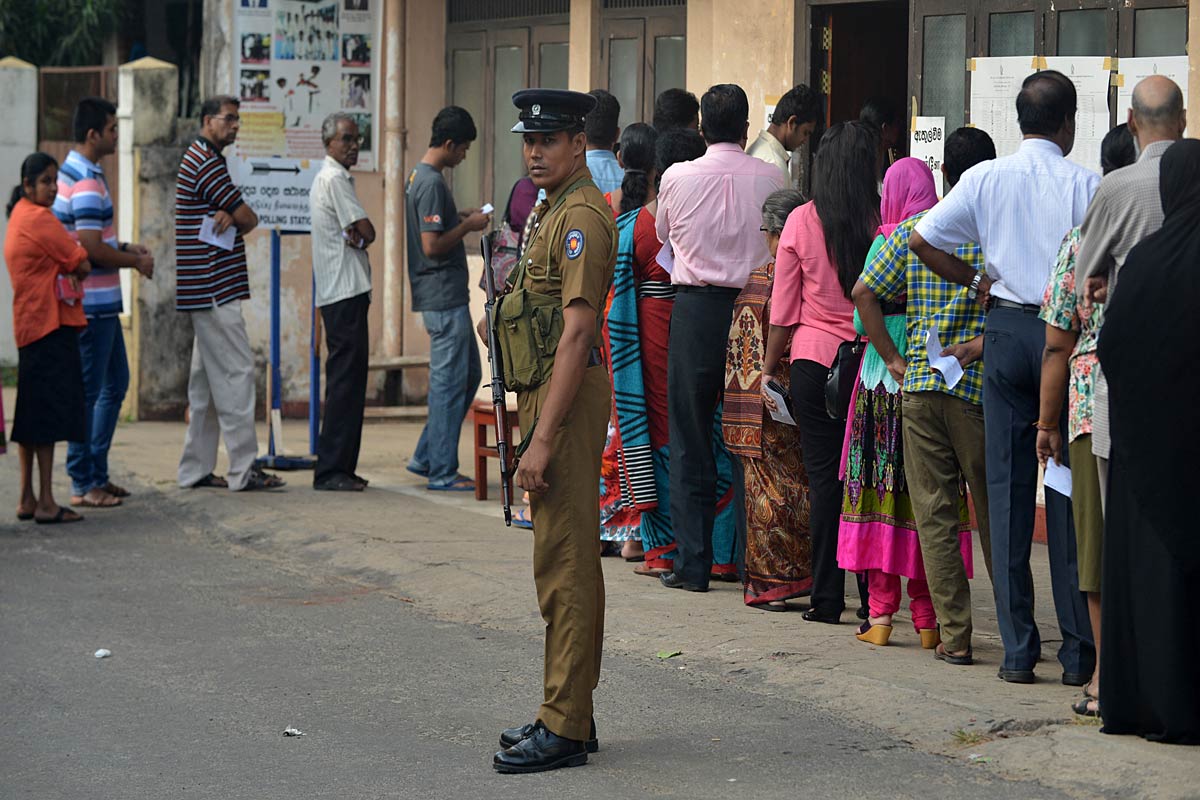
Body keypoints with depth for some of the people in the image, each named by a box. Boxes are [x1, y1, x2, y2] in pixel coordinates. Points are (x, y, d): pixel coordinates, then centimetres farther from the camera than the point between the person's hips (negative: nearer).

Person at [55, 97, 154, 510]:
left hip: (102, 303, 11)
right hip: (91, 303, -11)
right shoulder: (86, 181, -18)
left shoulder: (72, 171, 14)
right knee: (88, 392, -4)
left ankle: (97, 472, 22)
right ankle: (83, 484, 3)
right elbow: (92, 249, -23)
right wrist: (137, 262, -9)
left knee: (115, 382, 17)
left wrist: (126, 248, 13)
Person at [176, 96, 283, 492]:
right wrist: (233, 218, 7)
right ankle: (243, 469, -9)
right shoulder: (206, 162, -13)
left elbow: (237, 216, 14)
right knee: (235, 373, -9)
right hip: (214, 290, -11)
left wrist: (226, 215, -7)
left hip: (204, 291, 11)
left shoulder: (201, 159, 20)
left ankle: (196, 469, 14)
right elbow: (248, 219, -13)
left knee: (206, 378, 12)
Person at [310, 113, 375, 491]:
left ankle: (340, 467, 15)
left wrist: (354, 237, -6)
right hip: (345, 290, -11)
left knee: (347, 378, 12)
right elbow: (367, 231, -13)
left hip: (338, 292, 11)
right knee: (346, 379, -11)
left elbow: (357, 234, 14)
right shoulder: (335, 179, -11)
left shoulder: (325, 178, 22)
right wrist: (359, 236, 7)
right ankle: (330, 470, -13)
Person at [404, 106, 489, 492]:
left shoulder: (419, 176, 14)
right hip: (444, 296, -10)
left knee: (469, 374, 16)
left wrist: (461, 217, 14)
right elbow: (432, 245, -23)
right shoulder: (432, 183, -18)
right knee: (449, 381, -4)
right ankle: (442, 471, 3)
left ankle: (426, 457, 19)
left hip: (447, 296, 10)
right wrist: (468, 226, -11)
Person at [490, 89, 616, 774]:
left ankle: (564, 730, -7)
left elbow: (576, 331, -22)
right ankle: (570, 715, 20)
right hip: (547, 392, 11)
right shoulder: (554, 210, 18)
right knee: (570, 562, 14)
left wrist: (543, 436, -25)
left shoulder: (581, 216, -16)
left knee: (565, 564, -9)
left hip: (567, 393, -11)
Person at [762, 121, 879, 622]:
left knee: (824, 476, 5)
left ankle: (827, 598, 6)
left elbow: (783, 309, 2)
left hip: (814, 359, 0)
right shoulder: (882, 223, -5)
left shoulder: (802, 221, -4)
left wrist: (769, 367, 13)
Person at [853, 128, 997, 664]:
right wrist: (980, 345, -9)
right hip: (980, 386, -1)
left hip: (919, 383, 2)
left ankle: (954, 635, 2)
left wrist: (893, 359, 5)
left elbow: (864, 293, 0)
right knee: (992, 510, 9)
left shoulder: (913, 230, 4)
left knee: (934, 513, 5)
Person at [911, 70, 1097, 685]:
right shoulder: (1086, 185, -6)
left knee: (1007, 486, 6)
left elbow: (921, 241, 0)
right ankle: (1078, 650, 5)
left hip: (1006, 332, 2)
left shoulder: (986, 179, 1)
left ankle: (1017, 648, 6)